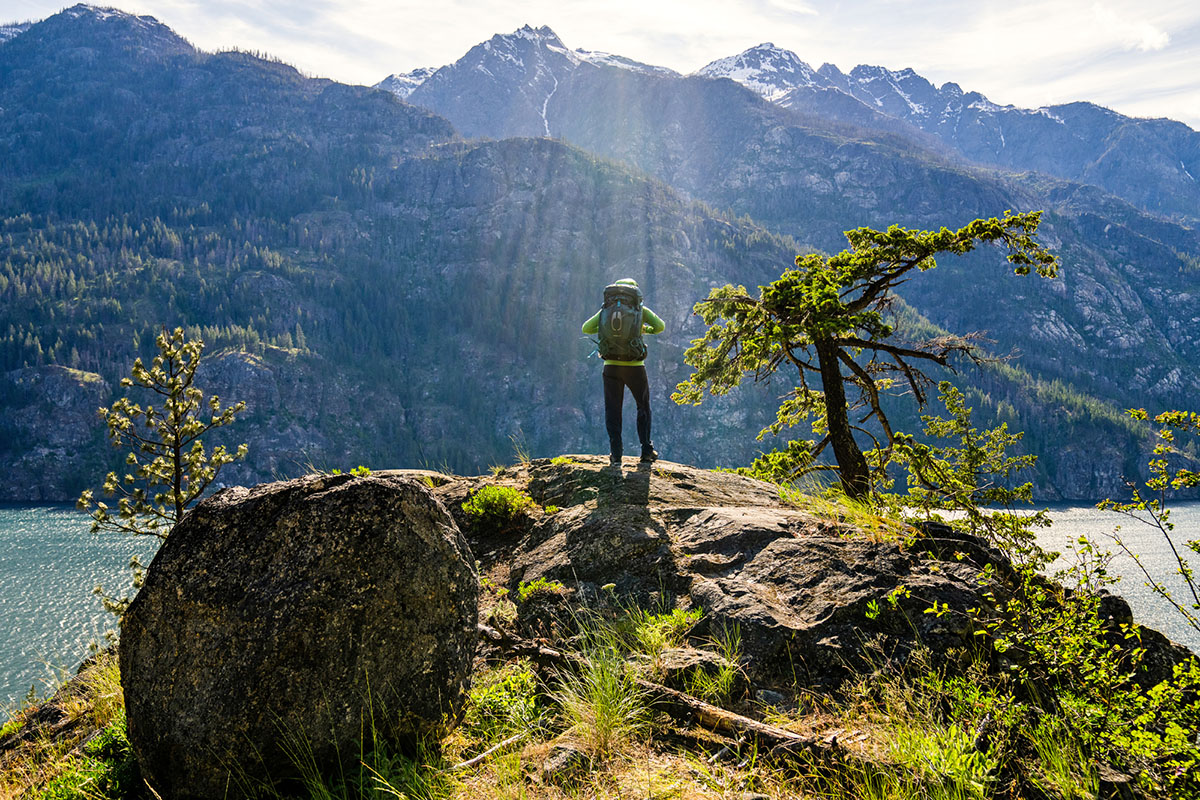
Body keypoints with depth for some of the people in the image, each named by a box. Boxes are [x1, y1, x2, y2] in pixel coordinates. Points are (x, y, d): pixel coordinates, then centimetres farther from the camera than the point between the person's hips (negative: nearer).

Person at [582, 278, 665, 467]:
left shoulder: (606, 310, 9)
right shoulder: (640, 309, 5)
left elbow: (586, 328, 9)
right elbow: (660, 326, 2)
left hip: (611, 365, 1)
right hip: (635, 366, -1)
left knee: (613, 410, 10)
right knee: (643, 408, 17)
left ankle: (615, 455, 5)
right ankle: (646, 452, 14)